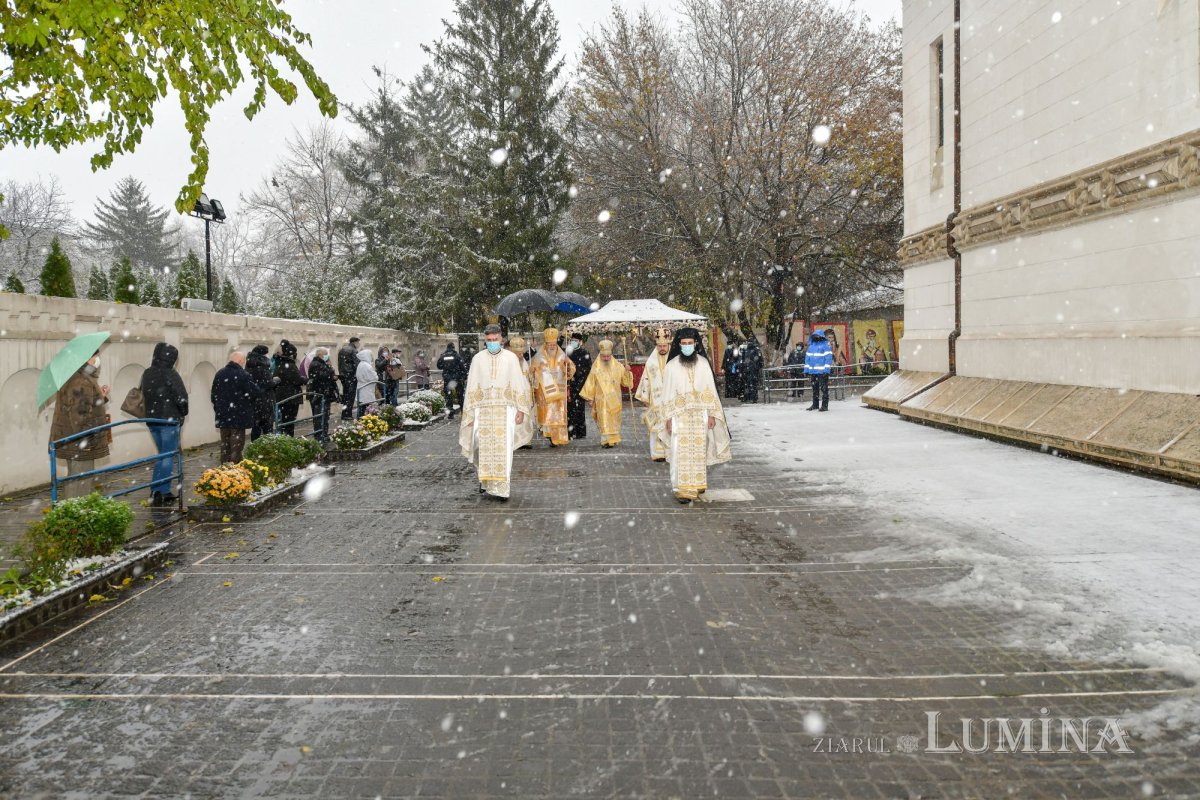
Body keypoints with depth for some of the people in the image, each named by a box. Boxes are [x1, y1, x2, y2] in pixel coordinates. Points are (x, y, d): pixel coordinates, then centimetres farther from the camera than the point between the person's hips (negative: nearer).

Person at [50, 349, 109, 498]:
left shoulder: (81, 379, 14)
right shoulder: (81, 383, -20)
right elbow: (80, 415, -25)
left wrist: (101, 396, 13)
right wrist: (86, 440, -23)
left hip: (72, 441, 11)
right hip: (80, 442, -11)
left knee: (74, 479, 20)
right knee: (81, 481, -7)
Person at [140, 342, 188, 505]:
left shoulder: (146, 374, 7)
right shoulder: (170, 374, -14)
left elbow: (143, 395, 13)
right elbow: (182, 397, -16)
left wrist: (152, 410, 16)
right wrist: (182, 413, 0)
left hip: (151, 420, 7)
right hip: (169, 420, -7)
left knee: (163, 455, 17)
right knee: (168, 456, 0)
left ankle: (164, 492, 15)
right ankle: (158, 491, -4)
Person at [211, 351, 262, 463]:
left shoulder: (219, 374, 8)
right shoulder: (243, 375, -14)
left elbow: (213, 395, 13)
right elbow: (256, 393, -17)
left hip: (222, 416, 6)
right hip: (239, 416, -6)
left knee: (225, 443, 14)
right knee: (236, 442, -1)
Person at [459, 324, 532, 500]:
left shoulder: (511, 358, 2)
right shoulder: (478, 359, 5)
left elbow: (519, 385, 3)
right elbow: (471, 387, 7)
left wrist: (521, 410, -3)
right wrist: (470, 413, 3)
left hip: (505, 410, -1)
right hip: (483, 410, 1)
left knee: (503, 449, -6)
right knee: (483, 447, -4)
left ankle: (502, 488, -2)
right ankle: (485, 479, 18)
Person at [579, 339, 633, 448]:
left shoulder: (617, 366, 2)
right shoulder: (596, 367, 0)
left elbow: (625, 381, 4)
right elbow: (591, 383, 5)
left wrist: (627, 372, -14)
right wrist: (590, 397, 6)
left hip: (614, 399, 1)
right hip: (601, 399, -1)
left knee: (614, 419, 5)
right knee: (604, 419, -7)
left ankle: (613, 439, 14)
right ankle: (605, 440, -7)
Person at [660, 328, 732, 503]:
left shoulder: (703, 363, 3)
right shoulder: (672, 366, -3)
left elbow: (710, 390, 5)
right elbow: (668, 394, -1)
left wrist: (712, 414, 1)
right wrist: (668, 418, -4)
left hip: (700, 416, 2)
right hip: (680, 416, -2)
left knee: (699, 451, 8)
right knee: (681, 453, -7)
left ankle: (697, 485, 23)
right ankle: (682, 489, -5)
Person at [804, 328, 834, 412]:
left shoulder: (825, 345, -6)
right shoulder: (811, 345, 15)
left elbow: (828, 358, -12)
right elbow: (808, 357, 16)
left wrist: (826, 370, -18)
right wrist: (806, 369, 10)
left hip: (822, 371, -7)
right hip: (813, 371, 7)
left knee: (823, 388, -4)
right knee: (815, 388, 14)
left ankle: (824, 405, -1)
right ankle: (815, 404, 23)